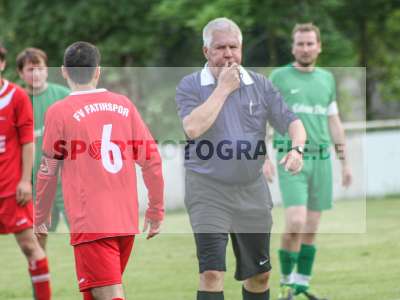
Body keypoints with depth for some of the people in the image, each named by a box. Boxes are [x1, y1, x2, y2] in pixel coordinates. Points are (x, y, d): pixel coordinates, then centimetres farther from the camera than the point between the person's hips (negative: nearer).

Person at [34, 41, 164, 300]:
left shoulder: (59, 112, -3)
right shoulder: (124, 105, 8)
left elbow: (48, 172, 2)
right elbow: (152, 159, 6)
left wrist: (42, 218, 17)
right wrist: (156, 211, 16)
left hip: (91, 223, -5)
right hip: (128, 222, 5)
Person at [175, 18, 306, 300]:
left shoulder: (260, 84, 6)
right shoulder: (190, 85, -4)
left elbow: (290, 121, 2)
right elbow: (193, 127, -20)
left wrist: (297, 148, -19)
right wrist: (223, 87, -15)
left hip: (252, 190, 4)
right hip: (208, 189, -4)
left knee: (259, 274, 13)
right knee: (212, 271, -15)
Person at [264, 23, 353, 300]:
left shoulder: (327, 79, 14)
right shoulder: (279, 77, 1)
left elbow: (335, 123, 18)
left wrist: (345, 162, 15)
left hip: (321, 160, 4)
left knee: (311, 229, 4)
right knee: (296, 223, -16)